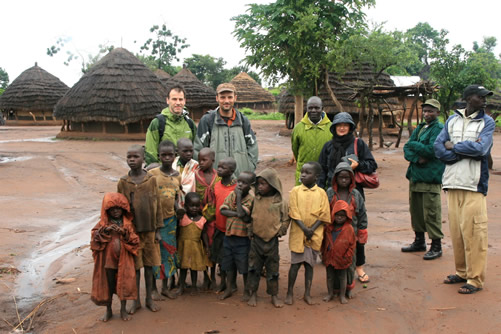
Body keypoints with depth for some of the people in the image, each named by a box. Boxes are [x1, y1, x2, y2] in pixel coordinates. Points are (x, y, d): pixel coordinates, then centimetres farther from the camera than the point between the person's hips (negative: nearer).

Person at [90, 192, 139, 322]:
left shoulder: (128, 223, 1)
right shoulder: (103, 223, 2)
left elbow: (134, 240, -4)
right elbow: (94, 236, -7)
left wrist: (124, 233, -20)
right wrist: (104, 230, -22)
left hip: (124, 260, 0)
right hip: (108, 259, 0)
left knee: (124, 283, 6)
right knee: (108, 284, 11)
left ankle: (123, 309, 24)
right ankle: (108, 310, 27)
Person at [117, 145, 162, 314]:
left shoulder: (151, 180, -2)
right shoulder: (123, 182, -3)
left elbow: (157, 205, 2)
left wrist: (158, 230, 2)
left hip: (149, 230, 1)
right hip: (132, 230, 0)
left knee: (149, 264, 10)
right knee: (134, 265, 7)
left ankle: (149, 298, 24)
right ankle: (136, 301, 21)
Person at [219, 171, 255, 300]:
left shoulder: (251, 198, -15)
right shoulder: (231, 194, 1)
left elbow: (242, 213, -25)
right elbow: (222, 210, -6)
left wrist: (238, 196, -19)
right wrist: (236, 213, -21)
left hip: (243, 237, -5)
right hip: (229, 235, 5)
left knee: (245, 265, 7)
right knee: (229, 264, 17)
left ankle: (246, 290, 24)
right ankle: (229, 289, 31)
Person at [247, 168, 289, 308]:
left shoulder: (280, 202, -7)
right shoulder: (255, 200, -2)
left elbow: (285, 220, 3)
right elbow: (249, 217, 8)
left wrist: (280, 232, -6)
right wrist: (250, 231, 0)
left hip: (272, 240, -1)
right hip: (256, 239, 2)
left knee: (273, 269, 8)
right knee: (254, 268, 8)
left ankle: (274, 295, 22)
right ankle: (253, 294, 23)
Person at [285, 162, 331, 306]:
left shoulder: (321, 193, 0)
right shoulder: (295, 191, -1)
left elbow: (323, 215, -3)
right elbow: (294, 213, -7)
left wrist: (312, 230, -13)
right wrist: (304, 229, -16)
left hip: (314, 235, 1)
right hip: (298, 233, -1)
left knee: (309, 264, 10)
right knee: (295, 264, 4)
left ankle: (307, 293, 21)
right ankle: (290, 292, 18)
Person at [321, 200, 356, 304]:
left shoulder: (349, 229, -11)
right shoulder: (328, 228, -2)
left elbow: (352, 245, -7)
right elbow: (324, 242, 9)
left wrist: (347, 257, -9)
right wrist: (324, 255, 7)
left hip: (342, 259, -3)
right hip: (329, 258, 3)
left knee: (342, 277, 11)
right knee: (330, 276, 15)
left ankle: (342, 295, 25)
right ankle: (330, 293, 31)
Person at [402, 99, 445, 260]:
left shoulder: (439, 129, -8)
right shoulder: (419, 128, 17)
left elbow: (432, 150, -21)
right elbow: (407, 149, 8)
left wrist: (414, 145, -6)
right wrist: (417, 158, -12)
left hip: (431, 177, -8)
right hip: (415, 175, 8)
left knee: (431, 212, -5)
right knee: (415, 209, 15)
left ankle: (436, 246, 6)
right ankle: (419, 241, 29)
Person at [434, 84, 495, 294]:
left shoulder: (487, 122, 2)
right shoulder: (452, 120, 12)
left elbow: (480, 148, -15)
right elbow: (439, 148, 1)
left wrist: (453, 146, -3)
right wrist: (467, 150, -10)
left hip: (474, 184, -4)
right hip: (452, 182, 4)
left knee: (473, 231, -4)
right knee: (456, 230, 8)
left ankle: (475, 279, 5)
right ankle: (462, 272, 22)